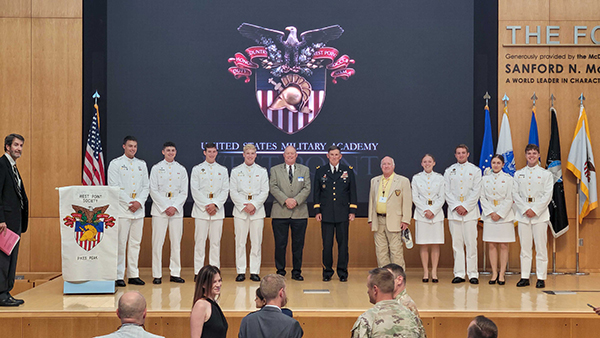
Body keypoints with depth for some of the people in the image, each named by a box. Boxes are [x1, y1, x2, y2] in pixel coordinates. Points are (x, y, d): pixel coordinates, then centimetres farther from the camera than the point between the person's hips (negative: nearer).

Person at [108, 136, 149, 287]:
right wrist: (129, 203, -11)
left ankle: (133, 275, 12)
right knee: (120, 243, -6)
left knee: (135, 243, 7)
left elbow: (146, 186, 11)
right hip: (122, 209, -5)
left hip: (138, 209, 5)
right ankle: (118, 276, -2)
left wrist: (139, 202, -6)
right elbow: (114, 187, -6)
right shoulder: (115, 164, 1)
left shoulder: (142, 164, 15)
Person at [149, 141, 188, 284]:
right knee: (158, 242, -5)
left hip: (177, 210, 2)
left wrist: (174, 207, -7)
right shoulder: (156, 168, 5)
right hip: (160, 209, -2)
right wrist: (165, 207, -9)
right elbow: (153, 191, -1)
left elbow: (184, 192, 7)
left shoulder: (181, 170, 10)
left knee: (176, 242, 2)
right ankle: (157, 275, -1)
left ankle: (175, 274, 9)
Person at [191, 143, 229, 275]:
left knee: (215, 242, 2)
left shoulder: (223, 170, 13)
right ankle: (198, 272, 0)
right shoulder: (197, 169, 7)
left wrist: (215, 205, -9)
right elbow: (195, 191, -1)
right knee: (200, 241, -3)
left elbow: (225, 190, 5)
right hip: (201, 210, -2)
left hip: (217, 210, 2)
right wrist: (206, 206, -10)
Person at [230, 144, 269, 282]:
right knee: (240, 242, -1)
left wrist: (254, 205, -10)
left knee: (256, 242, 0)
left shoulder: (262, 171, 9)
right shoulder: (236, 171, 8)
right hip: (240, 210, 0)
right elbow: (233, 192, 3)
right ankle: (241, 272, 4)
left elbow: (264, 192, 3)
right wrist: (244, 205, -9)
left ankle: (254, 272, 5)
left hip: (257, 210, 0)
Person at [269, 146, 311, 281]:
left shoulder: (304, 170, 13)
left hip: (299, 212, 1)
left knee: (298, 244, 3)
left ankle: (297, 271, 11)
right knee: (280, 244, 0)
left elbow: (307, 188, 3)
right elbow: (273, 188, -1)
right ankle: (280, 271, 10)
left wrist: (296, 200, -12)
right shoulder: (275, 170, 10)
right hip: (280, 213, -1)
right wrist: (285, 200, -14)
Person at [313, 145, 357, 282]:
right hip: (326, 214, 0)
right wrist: (317, 211, 1)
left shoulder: (348, 171, 7)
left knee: (343, 244, 3)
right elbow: (316, 192, 8)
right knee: (327, 245, 0)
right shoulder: (320, 171, 7)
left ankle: (343, 272, 10)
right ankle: (327, 272, 10)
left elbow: (352, 192, 8)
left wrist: (352, 211, 2)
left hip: (342, 213, 0)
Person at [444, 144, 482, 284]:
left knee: (471, 243, -5)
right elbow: (447, 192, 6)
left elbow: (476, 192, 0)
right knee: (457, 243, 1)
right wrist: (456, 206, -7)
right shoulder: (449, 171, 12)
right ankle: (459, 274, 5)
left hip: (470, 211, -2)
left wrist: (465, 207, -9)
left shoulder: (475, 170, 7)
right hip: (454, 212, 2)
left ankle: (473, 274, -1)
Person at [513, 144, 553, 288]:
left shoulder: (546, 174, 5)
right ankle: (524, 277, 9)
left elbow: (547, 195, -2)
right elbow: (515, 194, 5)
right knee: (524, 247, 4)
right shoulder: (518, 174, 11)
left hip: (540, 214, -2)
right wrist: (526, 209, -8)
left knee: (541, 247, -2)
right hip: (523, 214, 2)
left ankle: (541, 278, 3)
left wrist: (535, 210, -12)